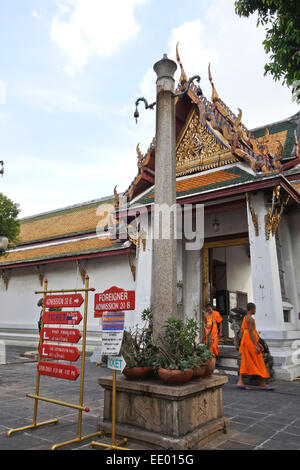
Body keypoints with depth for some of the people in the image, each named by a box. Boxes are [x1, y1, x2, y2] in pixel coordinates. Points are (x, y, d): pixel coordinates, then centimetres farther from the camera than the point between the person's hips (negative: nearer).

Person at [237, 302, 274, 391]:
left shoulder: (245, 318, 15)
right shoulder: (251, 319, -15)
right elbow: (250, 333, -22)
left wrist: (258, 343, 22)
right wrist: (256, 346, -22)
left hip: (245, 342, 9)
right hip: (250, 342, -9)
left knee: (245, 363, 6)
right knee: (258, 363, 0)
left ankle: (240, 382, 1)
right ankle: (262, 383, 7)